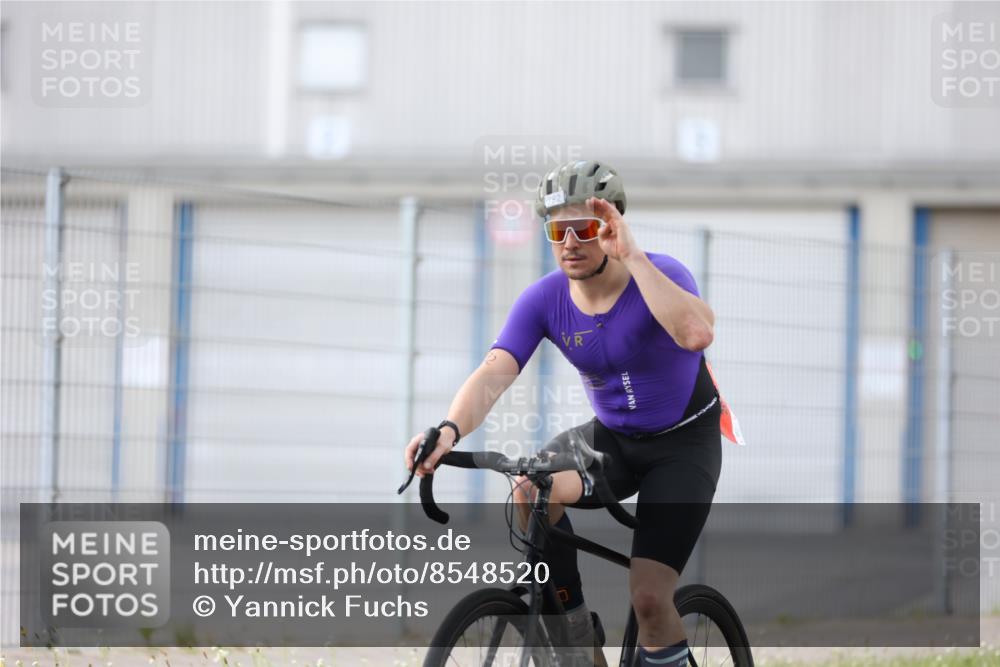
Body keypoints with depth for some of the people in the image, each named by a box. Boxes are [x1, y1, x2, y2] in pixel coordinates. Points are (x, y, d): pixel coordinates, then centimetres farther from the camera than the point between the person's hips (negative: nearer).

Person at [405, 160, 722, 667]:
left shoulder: (660, 274, -23)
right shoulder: (545, 298, -13)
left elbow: (696, 334, -45)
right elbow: (494, 373, -25)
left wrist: (631, 256, -42)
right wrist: (449, 430, -45)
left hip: (684, 444, -4)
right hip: (612, 438, 4)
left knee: (648, 598, -19)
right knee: (532, 489, -28)